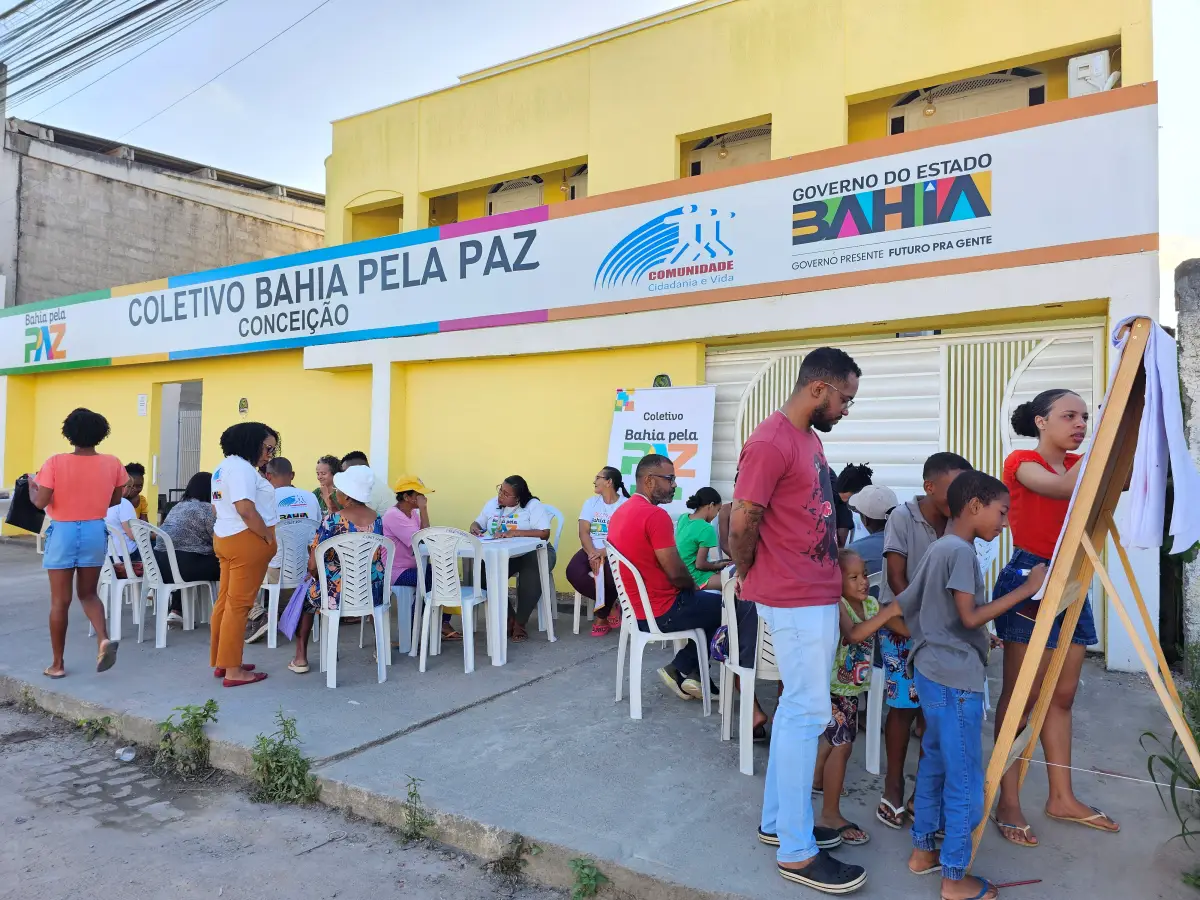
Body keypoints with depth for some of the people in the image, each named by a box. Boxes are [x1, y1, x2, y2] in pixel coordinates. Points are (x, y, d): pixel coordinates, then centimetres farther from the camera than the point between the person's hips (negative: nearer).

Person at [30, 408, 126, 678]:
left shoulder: (55, 463, -12)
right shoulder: (112, 464, -4)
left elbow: (40, 503, -12)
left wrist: (31, 485, 7)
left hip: (64, 533, -3)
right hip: (95, 532, 3)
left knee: (60, 601, 8)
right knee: (88, 593, 19)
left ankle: (57, 664, 16)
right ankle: (104, 639, -5)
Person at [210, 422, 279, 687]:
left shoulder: (225, 466, 18)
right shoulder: (241, 467, -15)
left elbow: (219, 507, 22)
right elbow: (246, 510, -24)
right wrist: (268, 538, -14)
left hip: (225, 538, 10)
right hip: (246, 541, -10)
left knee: (225, 601, 14)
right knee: (238, 605, -6)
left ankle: (221, 662, 22)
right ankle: (233, 671, 0)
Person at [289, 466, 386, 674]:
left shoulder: (332, 521, -16)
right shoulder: (377, 519, 0)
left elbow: (313, 566, -14)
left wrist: (317, 577, 9)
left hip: (339, 594, -4)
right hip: (373, 594, 4)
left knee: (306, 593, 27)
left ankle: (301, 657, 27)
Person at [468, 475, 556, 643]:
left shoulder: (533, 505, -12)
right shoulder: (492, 504, 6)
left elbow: (544, 533, -23)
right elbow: (477, 524, 15)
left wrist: (514, 533, -30)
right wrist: (474, 528, -11)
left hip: (534, 553, -4)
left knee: (532, 574, -37)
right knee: (484, 572, -25)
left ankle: (520, 623, -18)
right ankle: (508, 617, -6)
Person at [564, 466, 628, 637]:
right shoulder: (591, 502, 13)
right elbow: (583, 532, 1)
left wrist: (604, 553, -25)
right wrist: (592, 554, -18)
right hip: (591, 550, 4)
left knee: (609, 574, -37)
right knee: (573, 572, -28)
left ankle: (602, 617, -4)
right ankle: (610, 607, -6)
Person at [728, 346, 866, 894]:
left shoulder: (809, 437, 13)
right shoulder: (771, 442, -19)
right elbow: (741, 525, -19)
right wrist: (748, 577, -2)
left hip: (817, 596, 9)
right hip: (796, 601, -9)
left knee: (796, 708, 16)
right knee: (808, 714, -2)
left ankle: (778, 821, 30)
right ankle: (795, 851, 11)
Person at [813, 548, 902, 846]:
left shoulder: (871, 604, -1)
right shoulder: (837, 606, -23)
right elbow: (853, 634, -41)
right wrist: (889, 612, -43)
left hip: (852, 687, 8)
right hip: (831, 686, -8)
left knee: (835, 739, 24)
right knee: (842, 746, -10)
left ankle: (819, 779, 48)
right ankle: (830, 814, 0)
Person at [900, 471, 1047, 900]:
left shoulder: (937, 549, 11)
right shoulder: (961, 551, -16)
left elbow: (902, 605, 13)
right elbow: (970, 617, -17)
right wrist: (1026, 589, -13)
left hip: (931, 673, 10)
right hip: (956, 680, -10)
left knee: (934, 764, 19)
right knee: (965, 781, 1)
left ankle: (923, 851, 31)